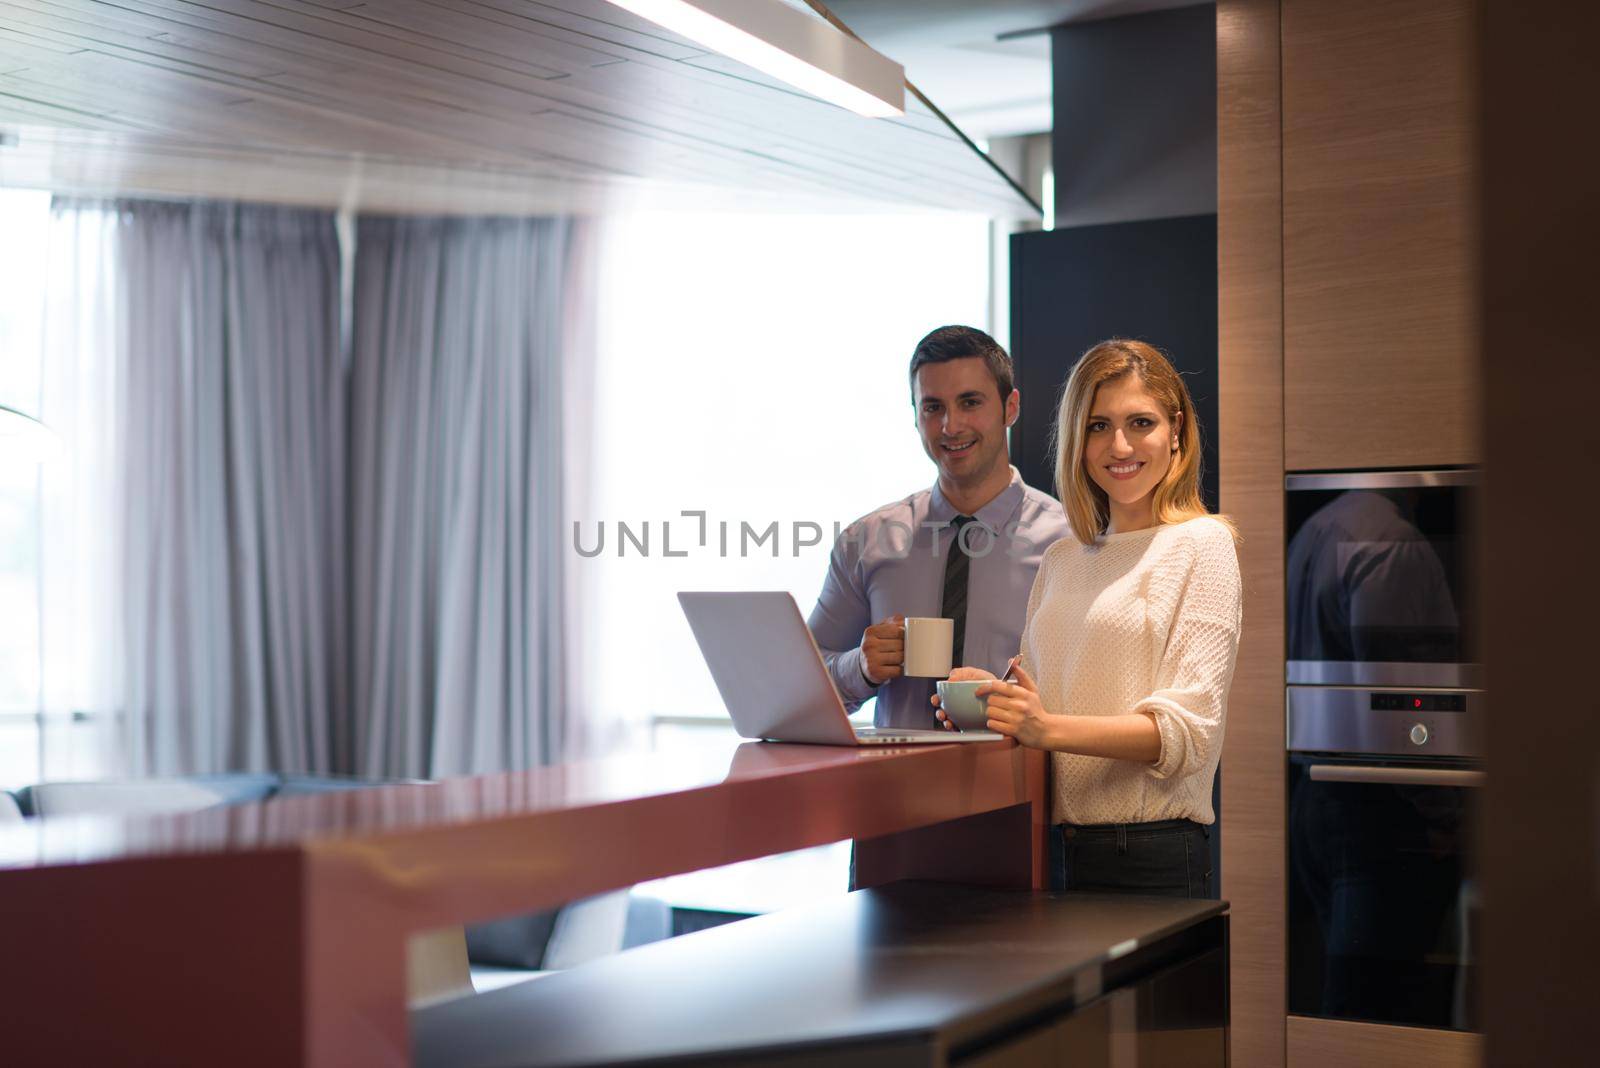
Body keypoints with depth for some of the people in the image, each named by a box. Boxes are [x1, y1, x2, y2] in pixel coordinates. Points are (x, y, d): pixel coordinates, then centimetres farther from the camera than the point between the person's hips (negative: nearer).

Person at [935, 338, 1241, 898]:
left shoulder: (1200, 544, -5)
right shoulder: (1060, 558, 15)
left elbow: (1188, 730, -14)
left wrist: (1047, 727, -26)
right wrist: (993, 698, -5)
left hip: (1149, 858, -5)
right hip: (1050, 848, 5)